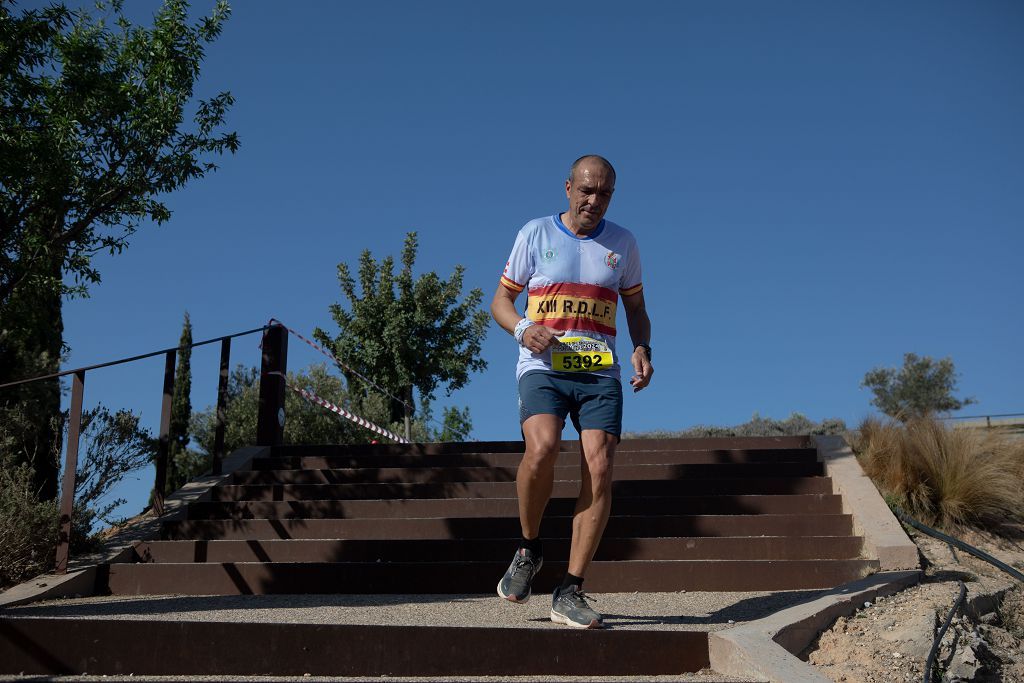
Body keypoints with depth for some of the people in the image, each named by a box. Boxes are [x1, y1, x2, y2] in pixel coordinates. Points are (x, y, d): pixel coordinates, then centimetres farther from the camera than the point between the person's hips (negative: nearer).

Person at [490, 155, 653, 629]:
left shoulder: (622, 243, 13)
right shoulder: (535, 234, 7)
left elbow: (635, 306, 21)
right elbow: (501, 299, 11)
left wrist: (642, 349, 1)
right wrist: (522, 329, -10)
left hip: (600, 372, 2)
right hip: (542, 367, -2)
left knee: (599, 469, -14)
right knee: (542, 447, -28)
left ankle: (570, 592, -6)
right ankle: (529, 548, -1)